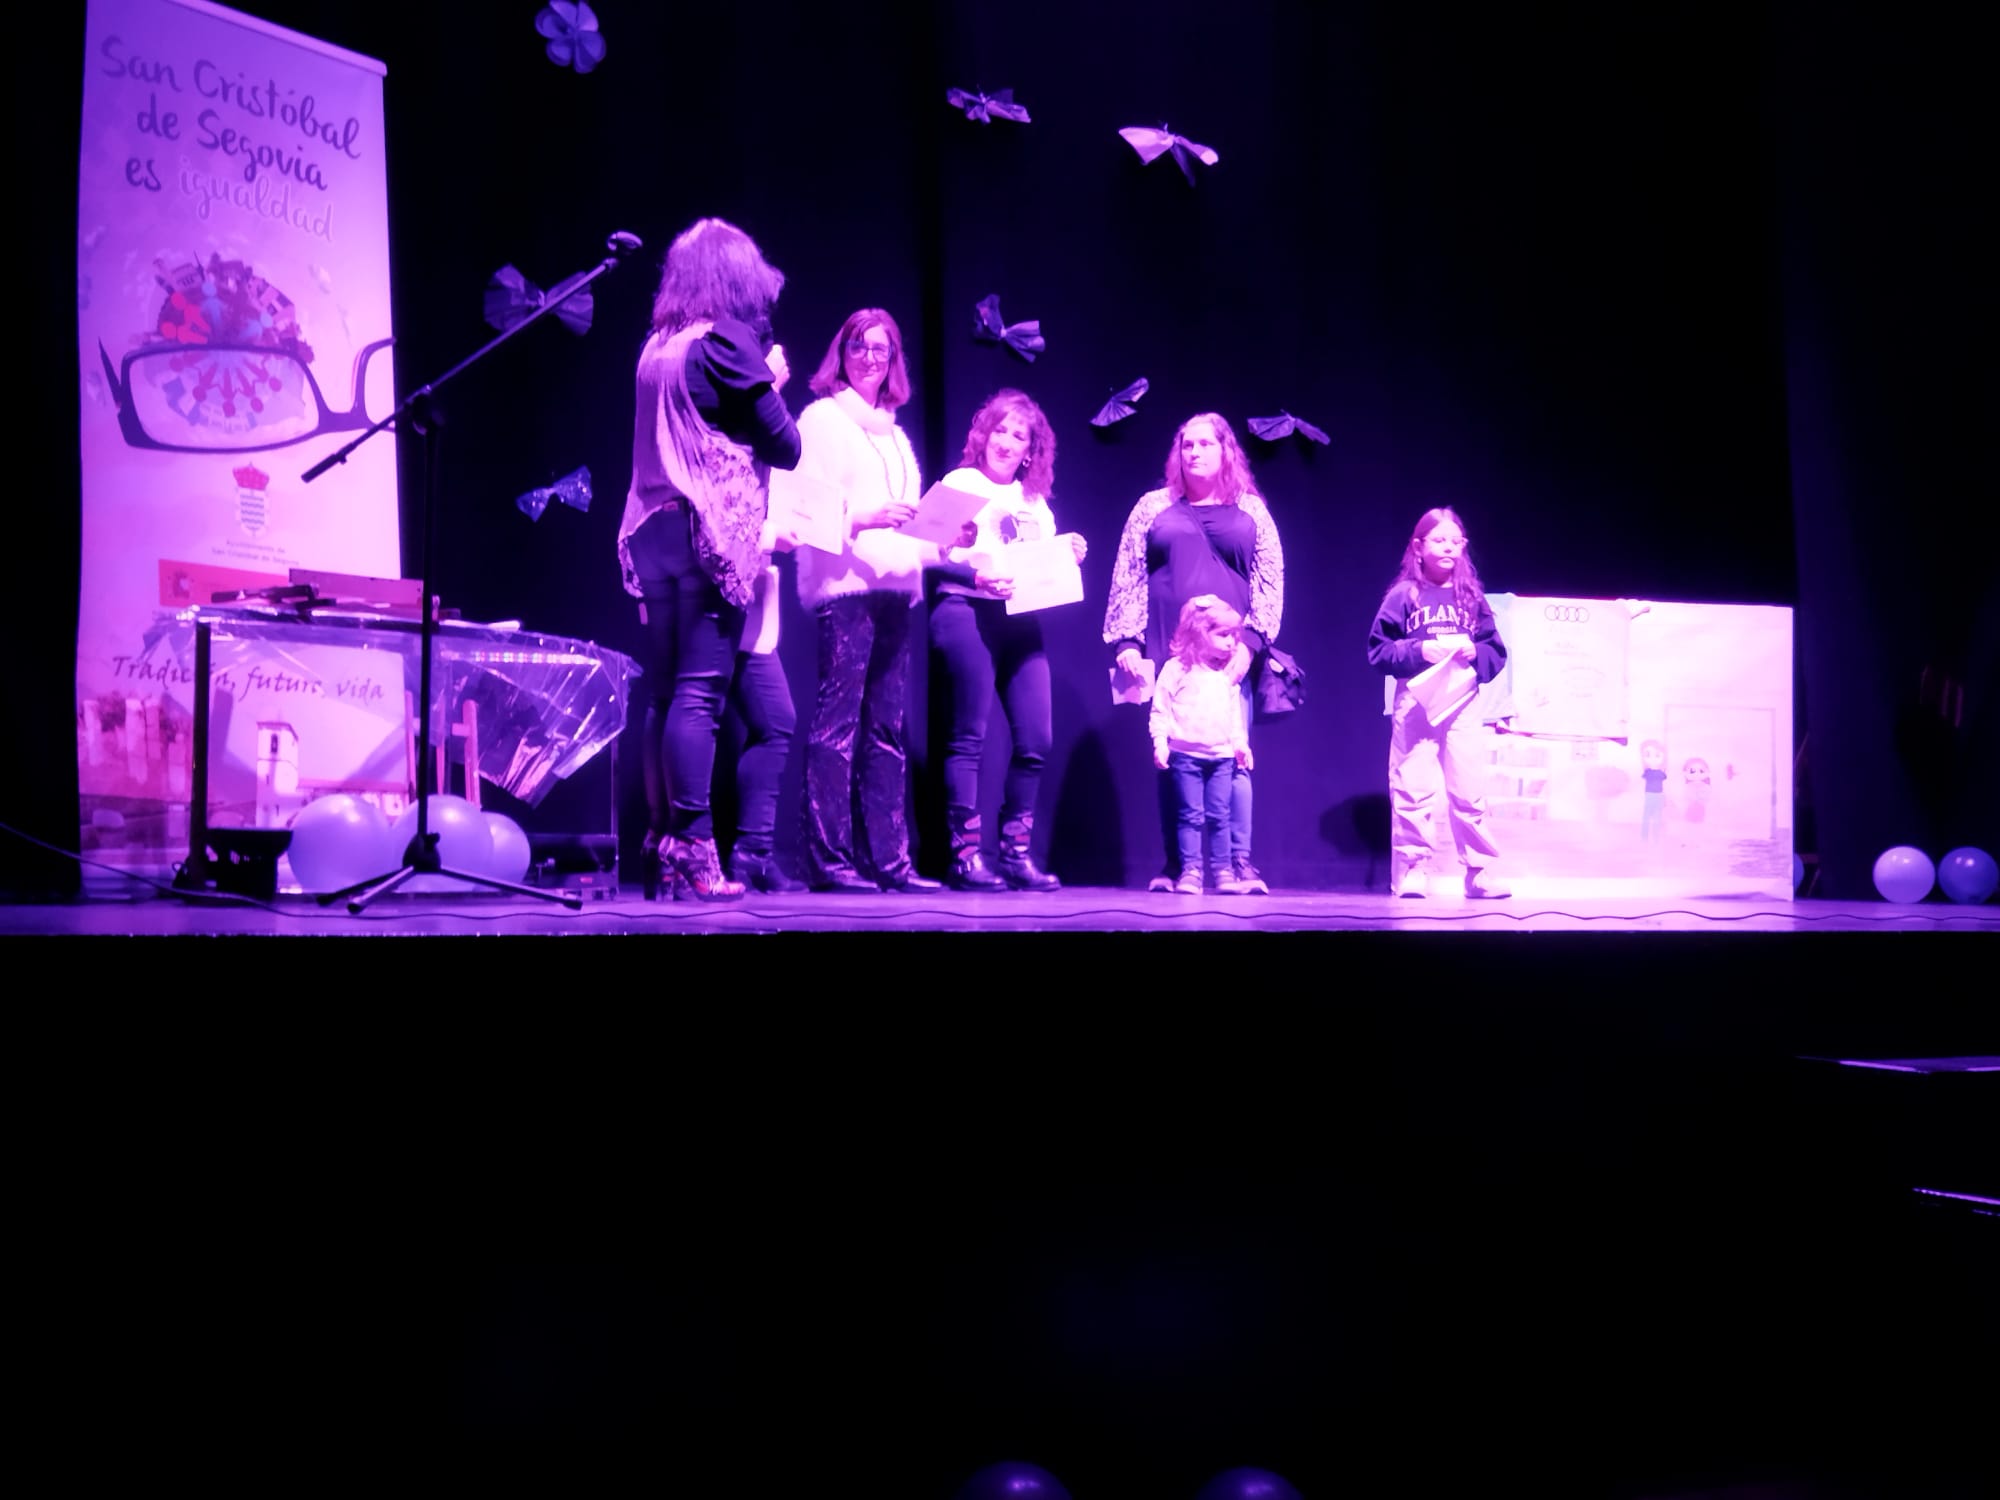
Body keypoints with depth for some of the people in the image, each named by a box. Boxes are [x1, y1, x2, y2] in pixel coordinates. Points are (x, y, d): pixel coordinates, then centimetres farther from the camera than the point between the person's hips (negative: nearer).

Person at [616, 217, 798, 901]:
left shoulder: (655, 347, 15)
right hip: (709, 537, -7)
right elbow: (785, 447, -4)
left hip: (653, 534, 7)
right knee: (699, 692, -10)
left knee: (663, 696, 9)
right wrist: (772, 383, 13)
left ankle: (659, 850, 10)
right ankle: (693, 851, -13)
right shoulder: (727, 341, -6)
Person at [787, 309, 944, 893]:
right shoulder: (822, 417, 4)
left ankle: (890, 858, 5)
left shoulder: (894, 432, 24)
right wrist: (861, 517, -21)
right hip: (842, 583, -7)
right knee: (838, 720, -10)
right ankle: (829, 858, -9)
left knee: (888, 728, 5)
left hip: (894, 586, 7)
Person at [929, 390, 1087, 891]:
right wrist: (974, 574, -20)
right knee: (969, 736, -6)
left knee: (1035, 739, -2)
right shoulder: (961, 483, 6)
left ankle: (1017, 853, 7)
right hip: (967, 613, -6)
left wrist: (1069, 554, 5)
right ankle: (965, 855, -4)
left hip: (1021, 620, 6)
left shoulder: (1035, 502, 23)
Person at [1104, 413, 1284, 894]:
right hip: (1167, 655, 1)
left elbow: (1270, 581, 6)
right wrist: (1126, 640, -1)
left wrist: (1250, 640, -6)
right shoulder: (1153, 507, 13)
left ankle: (1239, 863, -2)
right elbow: (1128, 578, 9)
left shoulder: (1251, 511, 12)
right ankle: (1174, 866, 4)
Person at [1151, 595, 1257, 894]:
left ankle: (1222, 873, 7)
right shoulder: (1176, 669, -4)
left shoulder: (1229, 674, 11)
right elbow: (1160, 709, -4)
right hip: (1186, 754, -4)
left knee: (1219, 816, 4)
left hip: (1222, 755, 4)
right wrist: (1160, 741, -11)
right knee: (1191, 815, -3)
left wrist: (1240, 743, 14)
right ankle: (1190, 872, -1)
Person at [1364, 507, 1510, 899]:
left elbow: (1497, 653, 10)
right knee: (1412, 786, -3)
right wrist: (1419, 651, -15)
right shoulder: (1403, 595, 2)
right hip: (1416, 698, -2)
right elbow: (1378, 650, -2)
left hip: (1463, 700, 2)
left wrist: (1475, 652, -10)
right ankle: (1413, 870, 2)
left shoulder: (1473, 597, 10)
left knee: (1469, 787, 3)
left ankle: (1479, 870, 8)